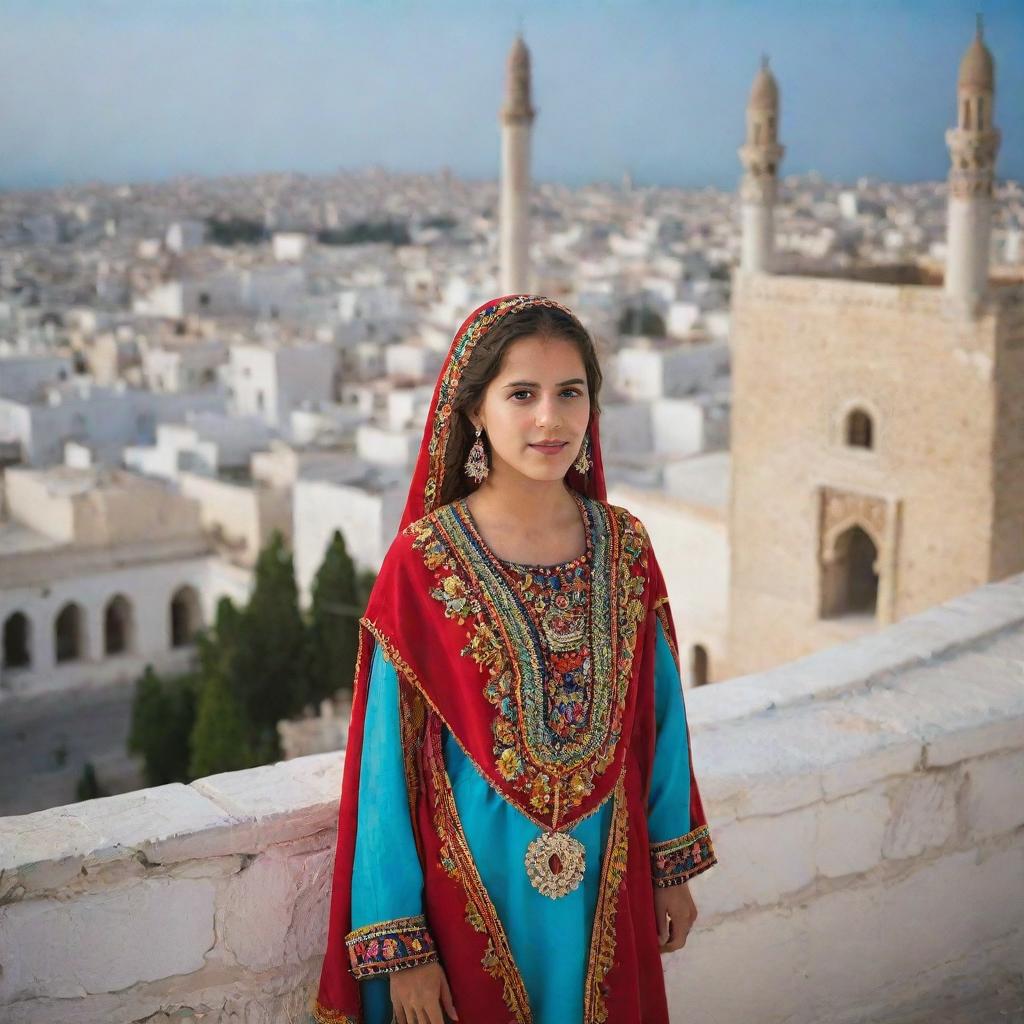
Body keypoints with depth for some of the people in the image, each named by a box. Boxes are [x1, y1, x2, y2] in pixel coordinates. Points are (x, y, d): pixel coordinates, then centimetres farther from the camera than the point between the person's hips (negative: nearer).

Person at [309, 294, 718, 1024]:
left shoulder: (625, 547, -4)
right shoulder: (423, 562, -14)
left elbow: (660, 711, 6)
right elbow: (388, 761, -11)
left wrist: (673, 869, 9)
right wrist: (400, 948, -10)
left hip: (607, 893, 4)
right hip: (475, 897, -3)